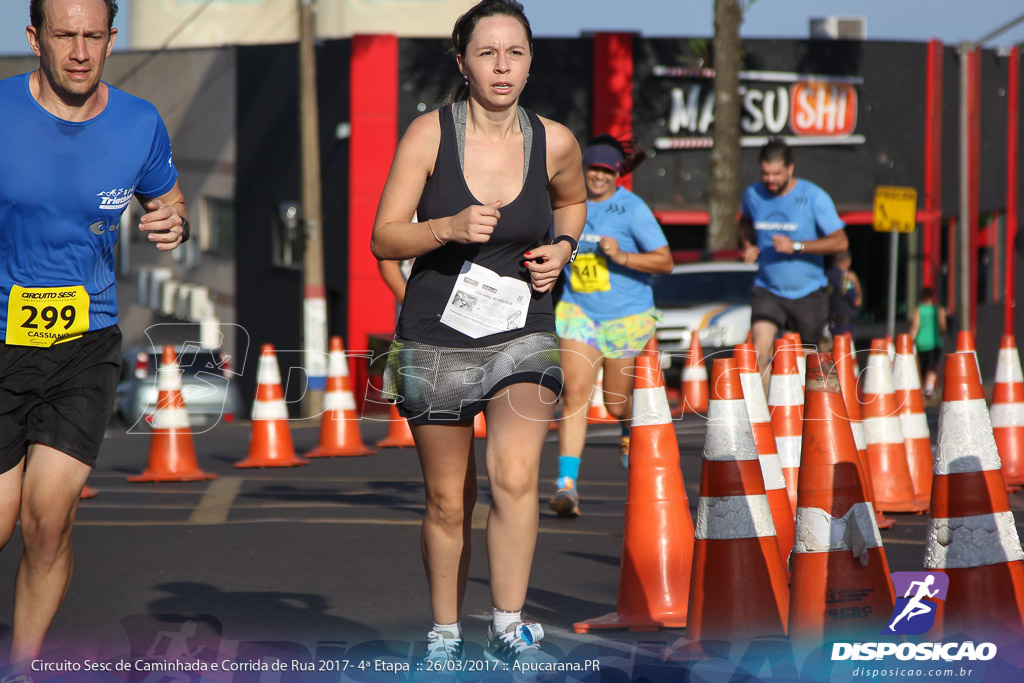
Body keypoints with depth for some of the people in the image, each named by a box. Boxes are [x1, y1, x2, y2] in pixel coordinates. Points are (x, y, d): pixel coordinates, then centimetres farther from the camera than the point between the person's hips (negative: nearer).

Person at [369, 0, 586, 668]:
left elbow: (572, 201, 21)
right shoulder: (430, 134, -8)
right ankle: (445, 635, 25)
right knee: (448, 501, 8)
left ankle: (509, 628, -14)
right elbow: (384, 238, -7)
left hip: (523, 333, 0)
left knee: (514, 475, -22)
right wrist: (450, 227, -23)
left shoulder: (555, 143, -3)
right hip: (436, 337, 0)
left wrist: (562, 248, 1)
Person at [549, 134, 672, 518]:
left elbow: (665, 261, -12)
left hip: (627, 316, -2)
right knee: (574, 395, -15)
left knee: (616, 402, 9)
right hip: (579, 311, 2)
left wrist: (622, 257, -24)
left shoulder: (632, 209, -9)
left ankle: (631, 430, 47)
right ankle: (567, 483, -20)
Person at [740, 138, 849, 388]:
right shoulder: (753, 195, 0)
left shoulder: (814, 197, -10)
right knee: (760, 350, -21)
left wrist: (796, 246, -24)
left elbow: (840, 242, -15)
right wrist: (748, 244, 3)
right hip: (767, 290, 1)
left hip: (807, 292, -1)